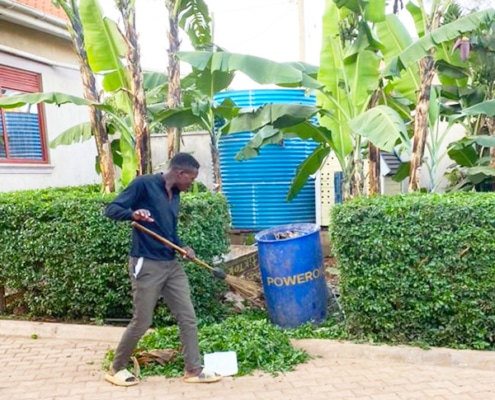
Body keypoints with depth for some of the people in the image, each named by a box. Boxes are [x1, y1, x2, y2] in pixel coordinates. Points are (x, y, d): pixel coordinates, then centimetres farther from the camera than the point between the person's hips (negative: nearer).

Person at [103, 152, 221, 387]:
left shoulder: (175, 195, 13)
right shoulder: (144, 184, -10)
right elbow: (111, 209, -13)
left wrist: (182, 247, 4)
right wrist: (133, 214, -33)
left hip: (171, 265, 8)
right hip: (146, 265, -8)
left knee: (188, 318, 6)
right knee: (141, 322, 1)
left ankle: (193, 370, 17)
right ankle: (116, 369, 22)